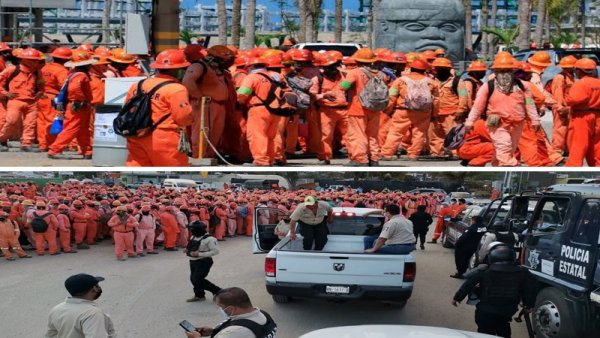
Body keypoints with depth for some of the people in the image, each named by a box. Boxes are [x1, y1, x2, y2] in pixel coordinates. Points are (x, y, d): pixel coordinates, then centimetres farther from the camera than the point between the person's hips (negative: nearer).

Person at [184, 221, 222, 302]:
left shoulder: (209, 239, -20)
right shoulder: (193, 237, 7)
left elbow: (215, 251, -22)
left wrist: (200, 254, -25)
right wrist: (188, 250, -1)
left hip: (204, 262, -9)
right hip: (193, 261, 9)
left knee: (197, 280, -10)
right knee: (193, 279, 13)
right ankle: (199, 295, 34)